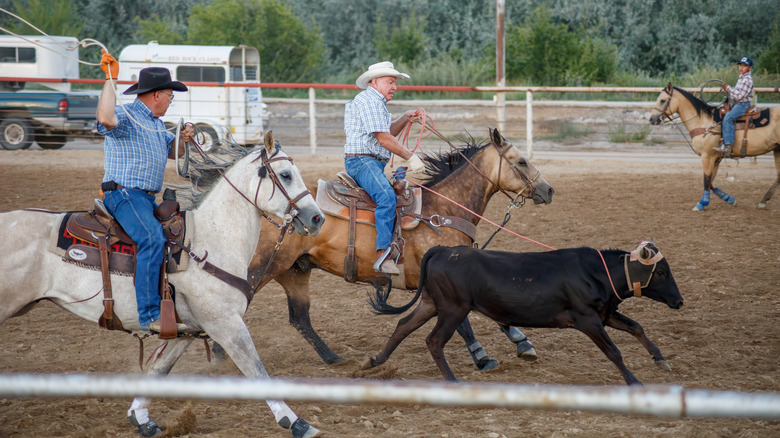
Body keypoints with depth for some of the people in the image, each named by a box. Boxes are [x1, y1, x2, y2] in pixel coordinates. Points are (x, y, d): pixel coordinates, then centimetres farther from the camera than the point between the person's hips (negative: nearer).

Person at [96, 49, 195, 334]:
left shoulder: (156, 123, 22)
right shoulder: (126, 117, -10)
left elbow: (173, 151, 30)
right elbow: (106, 118, -33)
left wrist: (184, 138, 7)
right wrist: (110, 78, -28)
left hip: (147, 199, 10)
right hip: (123, 195, -10)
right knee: (153, 238, -30)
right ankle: (149, 316, -36)